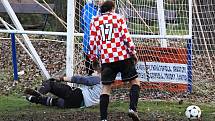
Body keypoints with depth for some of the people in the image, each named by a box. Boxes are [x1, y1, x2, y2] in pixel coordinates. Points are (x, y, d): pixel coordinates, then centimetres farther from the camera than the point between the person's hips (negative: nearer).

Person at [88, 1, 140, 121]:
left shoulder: (95, 21, 10)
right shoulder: (118, 18, 4)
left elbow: (93, 41, 7)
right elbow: (126, 37, -3)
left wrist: (93, 58, 15)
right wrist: (133, 52, 3)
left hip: (106, 59, 2)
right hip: (122, 56, -2)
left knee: (106, 87, 6)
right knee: (135, 81, 9)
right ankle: (133, 108, -10)